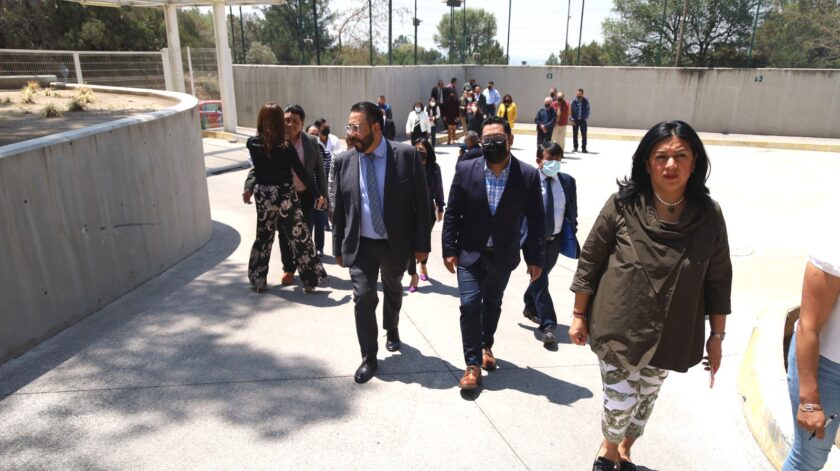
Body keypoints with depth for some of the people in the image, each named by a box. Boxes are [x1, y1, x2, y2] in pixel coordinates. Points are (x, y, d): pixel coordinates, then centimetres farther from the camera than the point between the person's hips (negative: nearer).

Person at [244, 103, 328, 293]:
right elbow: (301, 172, -11)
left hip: (263, 196, 4)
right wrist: (317, 194, -4)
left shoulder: (252, 143, -4)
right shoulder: (285, 145, -14)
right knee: (299, 237, 7)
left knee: (263, 237, 19)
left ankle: (257, 280, 26)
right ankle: (310, 280, 13)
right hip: (285, 195, -4)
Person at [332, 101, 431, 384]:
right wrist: (338, 247, 5)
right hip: (360, 245, 0)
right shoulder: (343, 161, -6)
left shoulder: (407, 155, -13)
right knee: (363, 297, -5)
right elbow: (339, 208, 2)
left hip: (396, 243, 0)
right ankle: (369, 359, 13)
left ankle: (392, 330, 51)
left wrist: (422, 243, -9)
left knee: (393, 292, 22)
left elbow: (421, 201, -9)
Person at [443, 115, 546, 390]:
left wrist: (535, 257, -4)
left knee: (492, 304, 19)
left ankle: (485, 346, 44)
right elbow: (452, 213, -4)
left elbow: (536, 220, -5)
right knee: (470, 306, -5)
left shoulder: (528, 175, -12)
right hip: (470, 253, -1)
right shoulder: (465, 170, -11)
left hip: (503, 255, 1)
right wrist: (449, 249, -5)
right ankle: (473, 365, 9)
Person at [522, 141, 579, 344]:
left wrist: (571, 235, 4)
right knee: (540, 280, -5)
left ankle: (530, 307, 43)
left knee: (541, 276, 20)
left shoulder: (567, 181, 0)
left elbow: (572, 210, 7)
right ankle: (548, 326, -1)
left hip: (556, 239, 5)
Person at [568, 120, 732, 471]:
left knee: (645, 398, 20)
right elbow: (589, 262, -6)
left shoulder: (708, 215, -8)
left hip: (670, 336, 3)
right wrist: (579, 315, -3)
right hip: (618, 329, -2)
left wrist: (717, 336, 5)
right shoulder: (622, 205, -14)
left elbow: (718, 280, 1)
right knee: (620, 403, 5)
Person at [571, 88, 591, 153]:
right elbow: (571, 111, -2)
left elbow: (588, 110, 5)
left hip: (583, 120, 0)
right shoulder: (574, 101, -5)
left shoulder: (586, 101, -3)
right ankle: (575, 147, 18)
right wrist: (572, 119, -8)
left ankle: (584, 148, 4)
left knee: (584, 134, -2)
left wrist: (586, 117, -3)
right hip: (575, 120, 0)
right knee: (575, 134, 7)